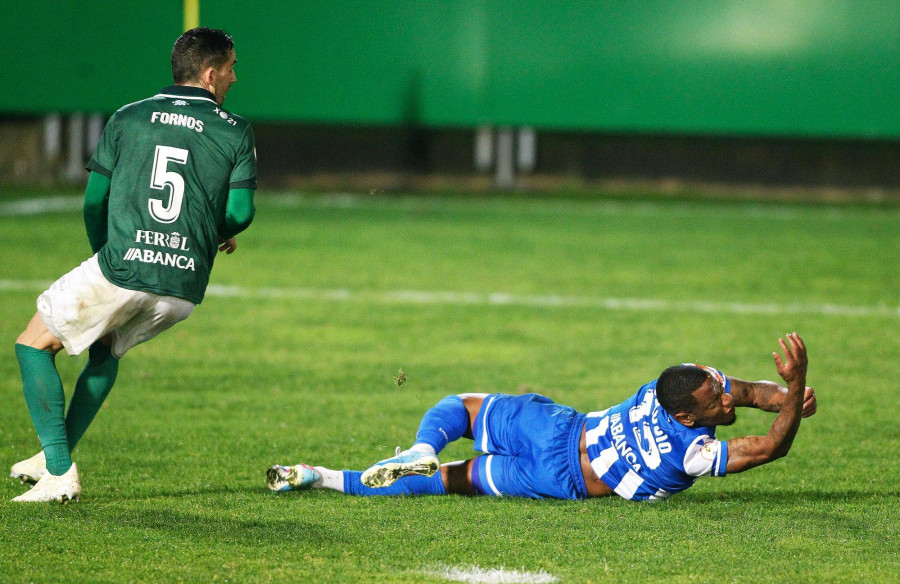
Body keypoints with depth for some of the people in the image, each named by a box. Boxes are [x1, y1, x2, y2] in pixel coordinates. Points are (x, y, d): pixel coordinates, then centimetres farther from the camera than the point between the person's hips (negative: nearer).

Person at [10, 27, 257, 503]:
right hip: (185, 286, 3)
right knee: (106, 349, 31)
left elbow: (94, 203, 11)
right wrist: (220, 234, 24)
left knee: (34, 346, 15)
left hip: (120, 270, -3)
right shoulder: (237, 133, 7)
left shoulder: (127, 119, 9)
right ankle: (55, 457, 24)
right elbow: (241, 212, 1)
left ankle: (59, 470, 2)